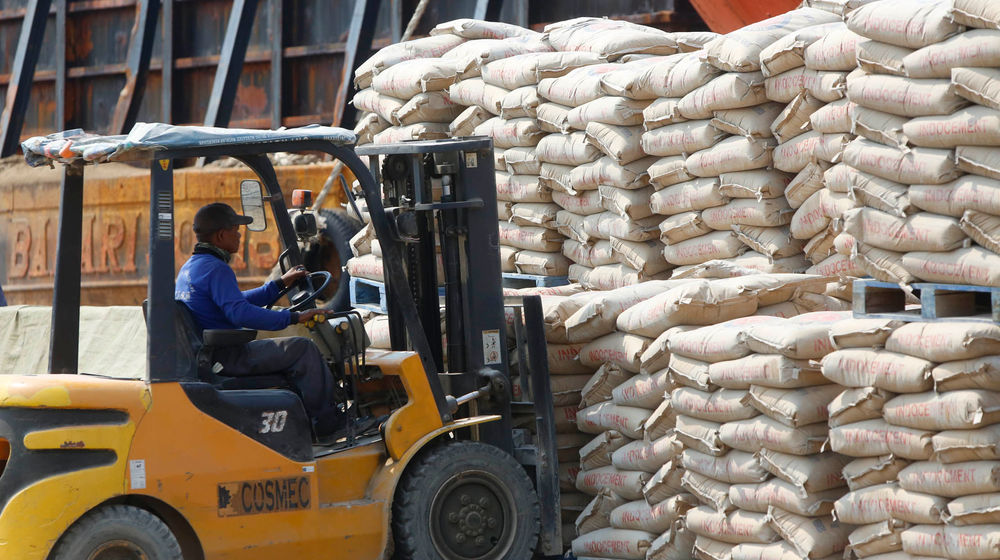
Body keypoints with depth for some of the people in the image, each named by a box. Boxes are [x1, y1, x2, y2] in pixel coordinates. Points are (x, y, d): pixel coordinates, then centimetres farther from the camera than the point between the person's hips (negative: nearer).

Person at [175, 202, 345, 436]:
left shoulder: (190, 267, 17)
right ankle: (326, 421, -4)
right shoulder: (216, 269, -18)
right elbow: (240, 313, -31)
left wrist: (281, 284, 28)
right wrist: (293, 317, -28)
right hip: (225, 356, -11)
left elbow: (236, 301, 28)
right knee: (302, 348, -12)